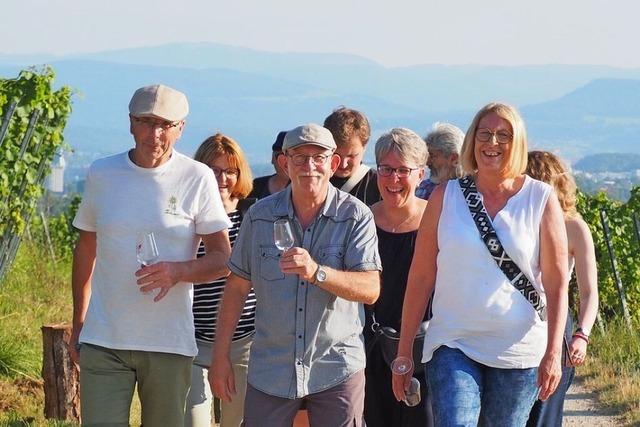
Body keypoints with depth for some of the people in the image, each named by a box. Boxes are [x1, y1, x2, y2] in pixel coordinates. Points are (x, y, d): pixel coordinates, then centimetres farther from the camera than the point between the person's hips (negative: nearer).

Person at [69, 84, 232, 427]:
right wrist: (78, 322, 16)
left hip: (170, 344, -1)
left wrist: (178, 271, -22)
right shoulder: (101, 174, 5)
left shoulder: (197, 178, -3)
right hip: (103, 341, 1)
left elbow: (223, 259, -2)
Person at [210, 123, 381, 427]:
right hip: (270, 369, 2)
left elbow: (371, 289, -15)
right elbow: (237, 287, 8)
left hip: (337, 370, -1)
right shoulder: (260, 216, 1)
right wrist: (220, 357, 5)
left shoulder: (356, 216, -6)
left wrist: (317, 272, -32)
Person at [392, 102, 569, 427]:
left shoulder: (541, 199, 1)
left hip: (519, 350, 0)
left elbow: (556, 282, -1)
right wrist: (403, 354, 2)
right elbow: (420, 277, 4)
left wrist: (553, 353, -10)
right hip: (454, 345, 0)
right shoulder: (446, 196, 3)